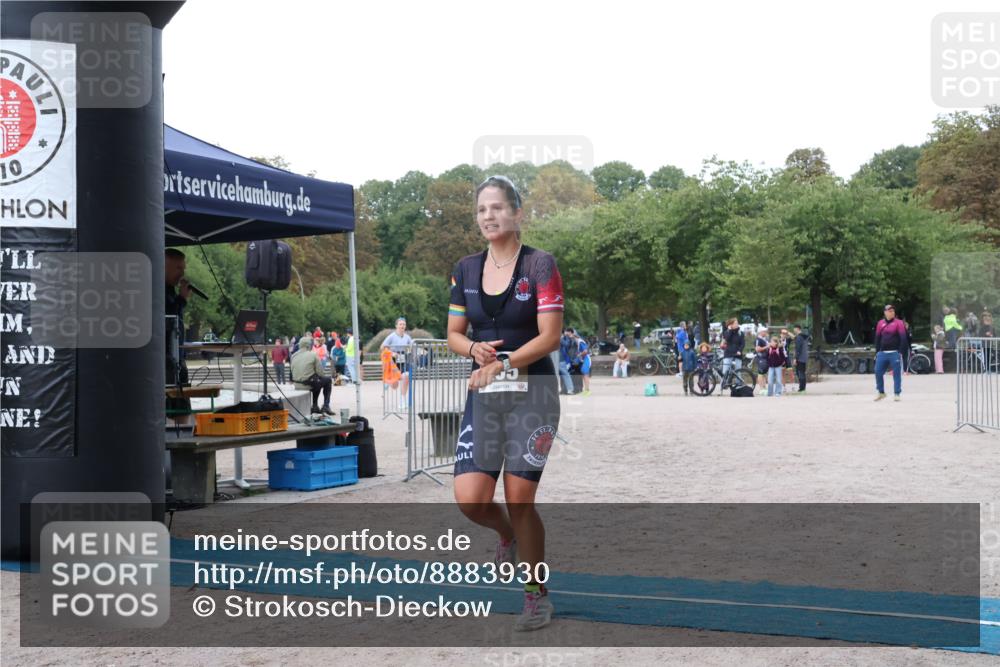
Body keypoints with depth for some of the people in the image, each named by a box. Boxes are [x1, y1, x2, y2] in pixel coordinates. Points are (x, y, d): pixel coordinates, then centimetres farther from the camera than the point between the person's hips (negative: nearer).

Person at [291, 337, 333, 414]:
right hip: (308, 384, -6)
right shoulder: (313, 355, -9)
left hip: (297, 385, 6)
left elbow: (293, 372, 11)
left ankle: (315, 406, 30)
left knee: (318, 380, 34)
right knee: (328, 380, 19)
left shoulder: (294, 356, 7)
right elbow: (320, 372, -9)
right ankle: (326, 406, 12)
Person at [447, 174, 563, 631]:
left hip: (532, 392, -4)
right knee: (470, 499, -7)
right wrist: (475, 349, -10)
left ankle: (537, 595, 16)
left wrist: (502, 363, -22)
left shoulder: (540, 265, -6)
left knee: (519, 501, -4)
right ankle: (507, 536, 29)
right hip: (483, 396, 4)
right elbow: (454, 334, 12)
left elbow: (550, 336, -12)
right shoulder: (465, 270, 8)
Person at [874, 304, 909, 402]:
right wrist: (877, 351, 12)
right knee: (878, 372, 1)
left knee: (897, 374, -2)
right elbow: (877, 338, 17)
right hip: (882, 353, 4)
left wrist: (900, 352, -12)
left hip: (895, 353, -4)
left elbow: (903, 338, -6)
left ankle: (896, 394, 6)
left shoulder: (898, 323, -2)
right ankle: (881, 392, 16)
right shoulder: (880, 323, 11)